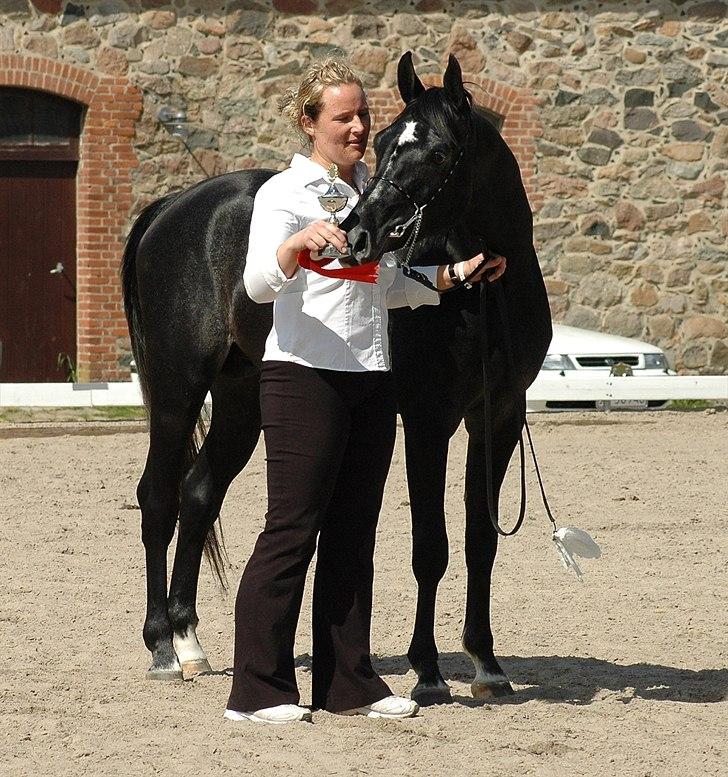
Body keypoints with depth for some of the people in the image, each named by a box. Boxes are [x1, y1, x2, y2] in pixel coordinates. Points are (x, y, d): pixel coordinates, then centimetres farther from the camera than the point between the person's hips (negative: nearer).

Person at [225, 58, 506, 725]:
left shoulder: (375, 192, 15)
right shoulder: (284, 193, -6)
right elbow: (258, 283, -20)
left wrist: (455, 275, 12)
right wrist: (299, 243, -38)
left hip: (371, 379, 7)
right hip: (305, 375, -7)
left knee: (353, 533, 8)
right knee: (292, 530, -8)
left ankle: (349, 683, 13)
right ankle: (256, 690, -5)